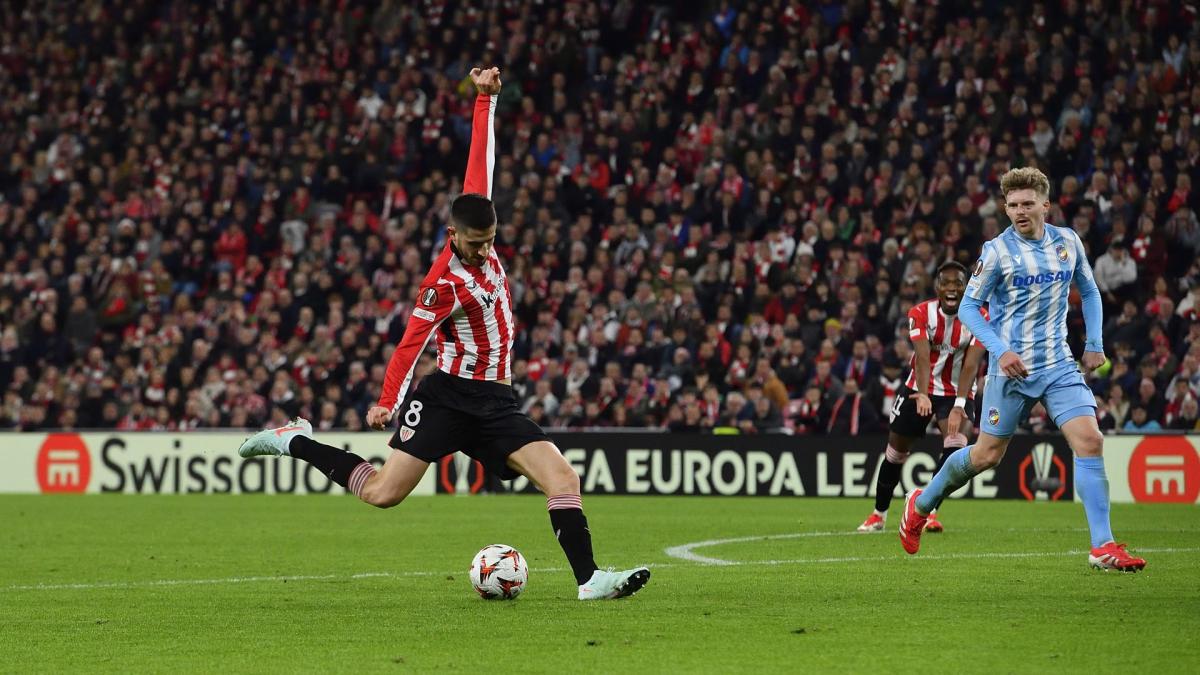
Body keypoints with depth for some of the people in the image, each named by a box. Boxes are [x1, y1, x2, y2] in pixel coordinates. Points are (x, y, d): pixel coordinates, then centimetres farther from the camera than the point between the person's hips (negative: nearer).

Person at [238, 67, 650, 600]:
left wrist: (485, 100, 6)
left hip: (495, 403, 7)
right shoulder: (445, 284, -17)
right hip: (451, 396, -7)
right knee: (382, 492, -6)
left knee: (562, 478, -10)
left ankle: (588, 578, -11)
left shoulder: (480, 229, 2)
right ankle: (295, 442, 13)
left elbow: (480, 159, 6)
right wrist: (388, 403, -27)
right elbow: (411, 343, -19)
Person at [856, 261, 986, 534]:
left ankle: (930, 511, -23)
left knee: (956, 443, -27)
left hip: (957, 392, -1)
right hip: (920, 388, 1)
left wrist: (959, 406, -37)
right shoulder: (921, 314, -13)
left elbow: (971, 365, -24)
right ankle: (879, 514, 29)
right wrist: (923, 396, -45)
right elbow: (923, 358, -28)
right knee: (896, 451, 9)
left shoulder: (979, 318, -15)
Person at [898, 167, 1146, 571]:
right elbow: (968, 306, -6)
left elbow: (1088, 291, 19)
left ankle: (1102, 547, -13)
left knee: (1089, 440, -13)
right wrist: (1000, 350, -18)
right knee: (987, 454, 3)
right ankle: (921, 504, 29)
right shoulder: (997, 251, -9)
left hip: (1059, 365, 3)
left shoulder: (1067, 242, 4)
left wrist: (1095, 344, 9)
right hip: (1012, 368, -3)